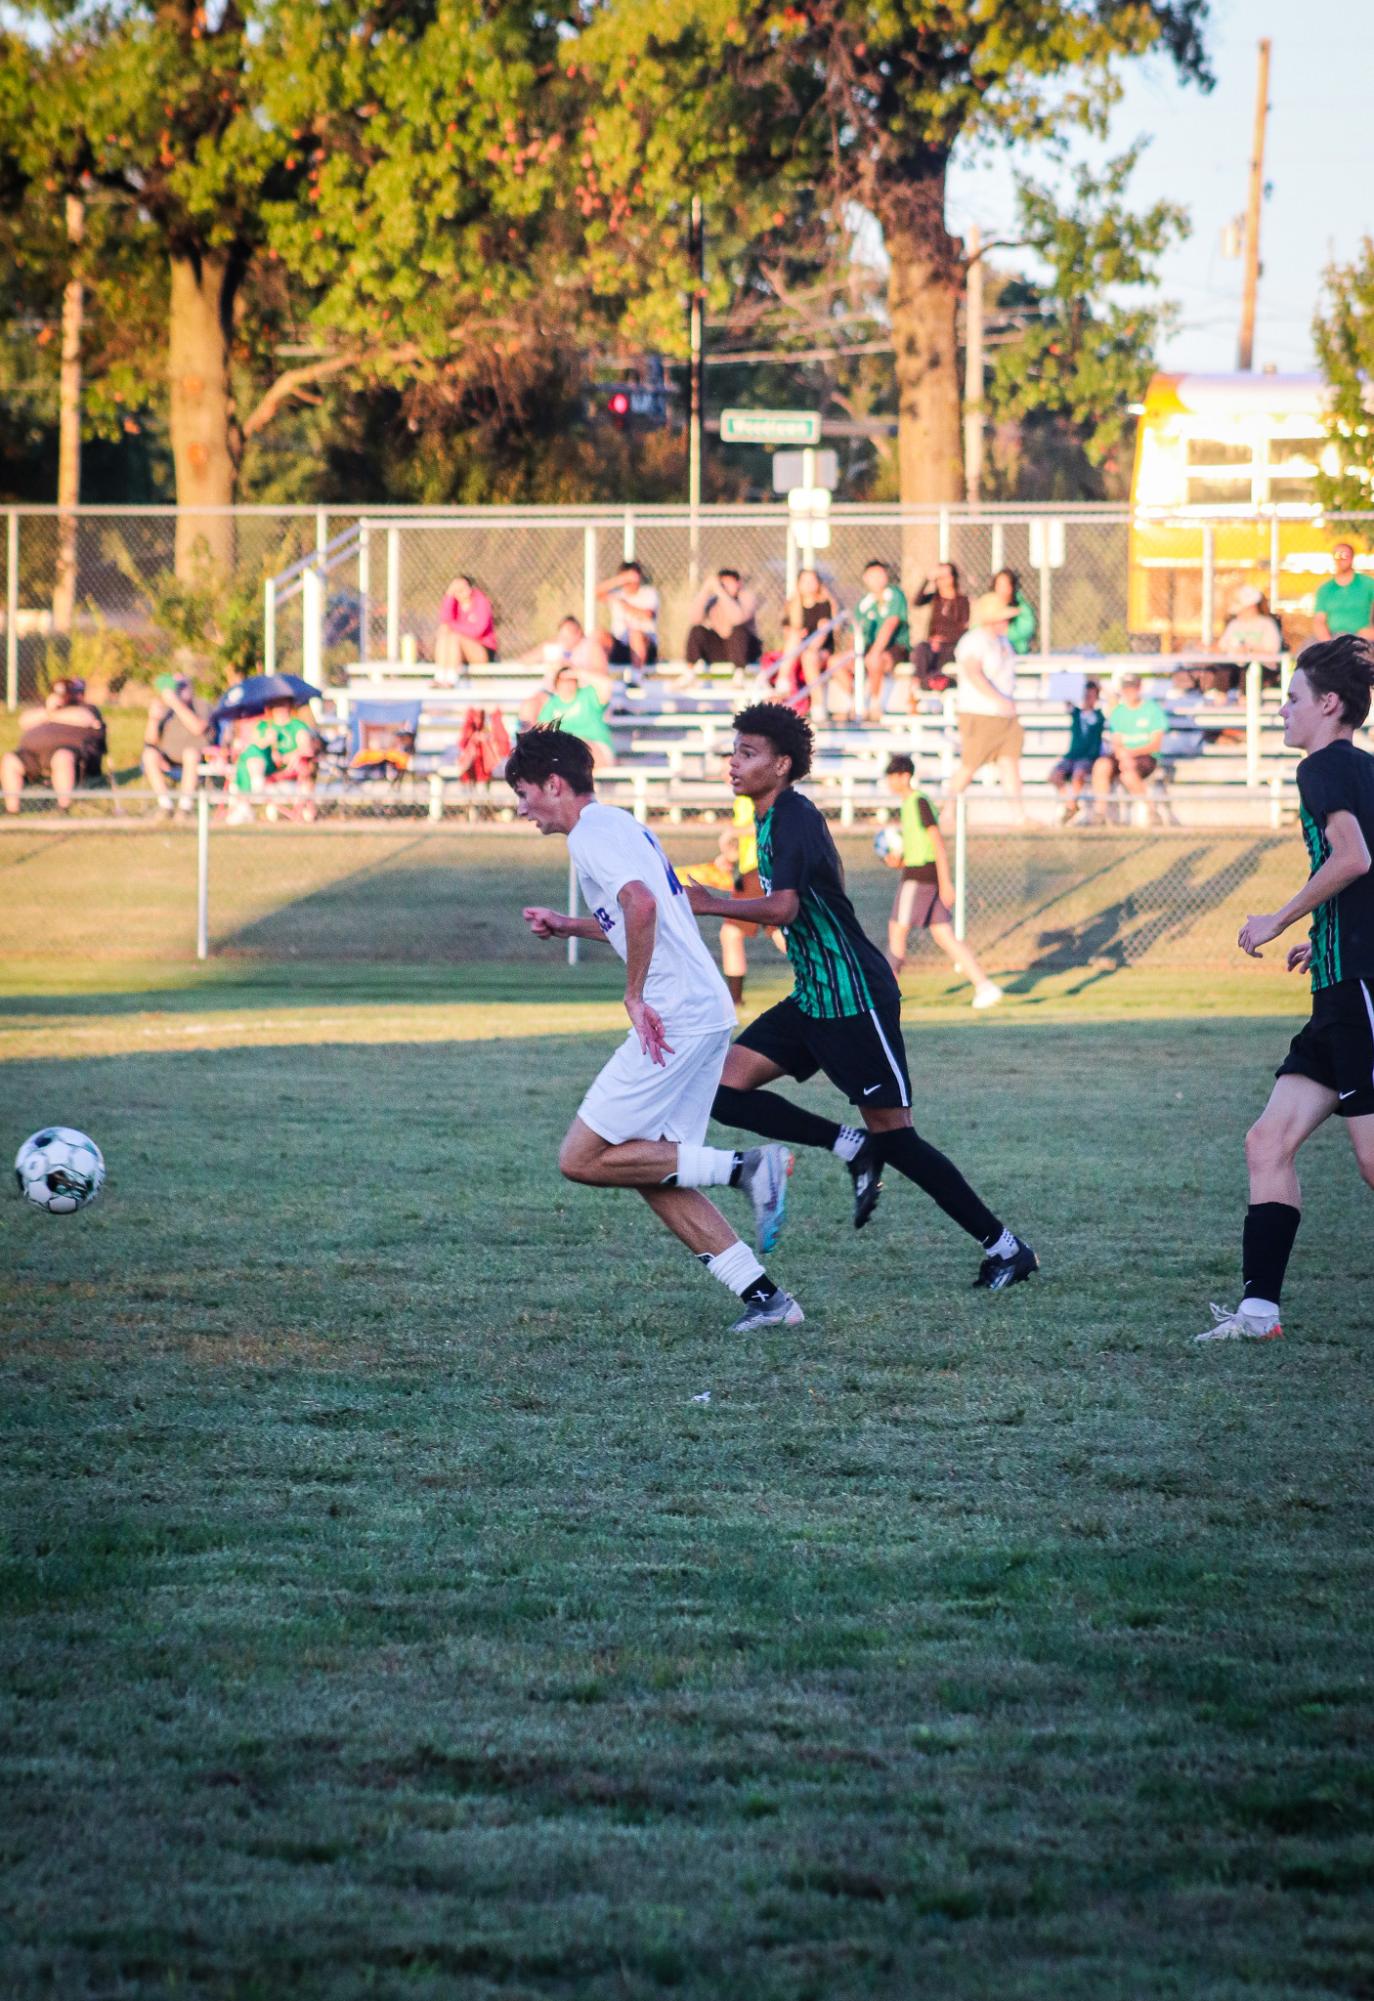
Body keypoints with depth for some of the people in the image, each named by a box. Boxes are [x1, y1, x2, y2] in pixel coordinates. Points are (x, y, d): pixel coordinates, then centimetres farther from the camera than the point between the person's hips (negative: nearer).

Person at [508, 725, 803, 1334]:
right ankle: (765, 1298, 5)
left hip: (675, 1019, -10)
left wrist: (635, 995, -19)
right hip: (708, 1012, 10)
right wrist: (570, 926, 30)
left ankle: (743, 1168, -11)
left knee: (582, 1160, -6)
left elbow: (641, 903, -27)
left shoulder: (591, 832, -8)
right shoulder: (623, 825, 22)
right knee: (656, 1175, 11)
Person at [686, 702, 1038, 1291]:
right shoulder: (773, 819, 13)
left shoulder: (792, 818, -17)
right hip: (813, 999, 10)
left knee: (893, 1136, -6)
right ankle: (854, 1149, 3)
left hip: (855, 999, -10)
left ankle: (1005, 1248, 3)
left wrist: (711, 904, -22)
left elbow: (783, 907, -31)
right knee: (726, 1089, -3)